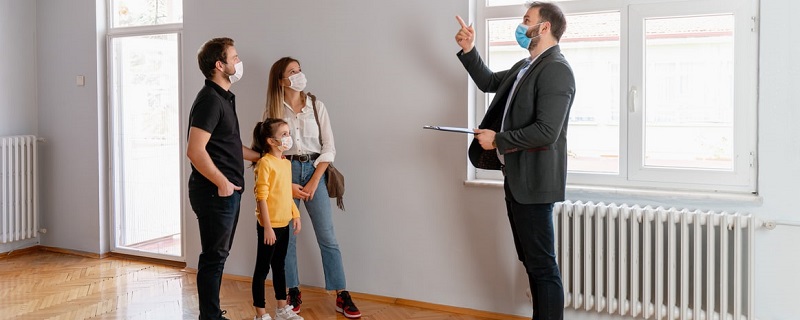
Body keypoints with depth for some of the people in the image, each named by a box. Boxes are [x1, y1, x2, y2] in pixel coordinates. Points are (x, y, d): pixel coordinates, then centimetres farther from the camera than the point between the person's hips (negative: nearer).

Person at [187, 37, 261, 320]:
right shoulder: (210, 100, -17)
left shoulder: (224, 98, 15)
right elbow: (195, 151, -25)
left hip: (227, 192, 10)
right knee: (214, 256, 1)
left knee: (218, 254, 18)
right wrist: (222, 183, -18)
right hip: (215, 192, -10)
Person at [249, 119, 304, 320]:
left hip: (284, 224, 8)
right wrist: (267, 227, -21)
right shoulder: (265, 163, -16)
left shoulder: (287, 163, 9)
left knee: (279, 267, 18)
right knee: (262, 268, 2)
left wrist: (295, 214, 12)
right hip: (269, 226, -8)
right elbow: (261, 197, -19)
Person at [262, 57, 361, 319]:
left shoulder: (316, 106, 2)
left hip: (314, 170, 0)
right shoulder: (273, 111, 1)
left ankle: (342, 296, 2)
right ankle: (293, 293, 15)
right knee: (286, 237, 3)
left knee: (327, 237, -1)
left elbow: (329, 148, 0)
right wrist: (288, 185, -9)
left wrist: (313, 183, -8)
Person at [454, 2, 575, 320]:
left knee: (542, 265, -4)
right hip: (516, 176, 10)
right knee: (531, 261, 17)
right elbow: (489, 82, 29)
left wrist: (498, 140, -16)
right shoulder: (524, 67, 13)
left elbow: (546, 131, -27)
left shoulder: (556, 70, -18)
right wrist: (468, 51, 14)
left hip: (532, 180, -10)